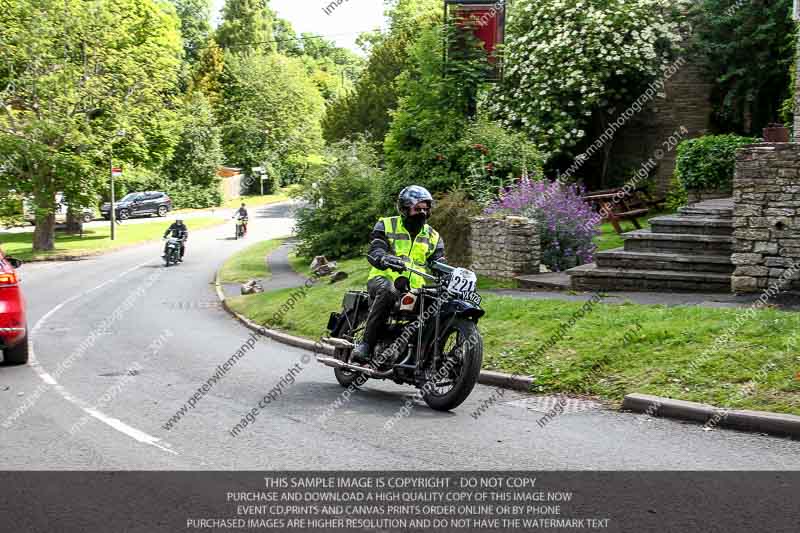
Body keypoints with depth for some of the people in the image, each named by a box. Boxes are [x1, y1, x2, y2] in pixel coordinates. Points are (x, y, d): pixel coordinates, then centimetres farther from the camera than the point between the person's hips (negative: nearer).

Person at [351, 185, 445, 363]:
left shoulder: (432, 236, 17)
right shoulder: (386, 225, 5)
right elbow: (374, 251, -10)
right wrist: (386, 259, -34)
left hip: (415, 288, 4)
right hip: (384, 278, -4)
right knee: (387, 290, -39)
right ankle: (366, 343, -37)